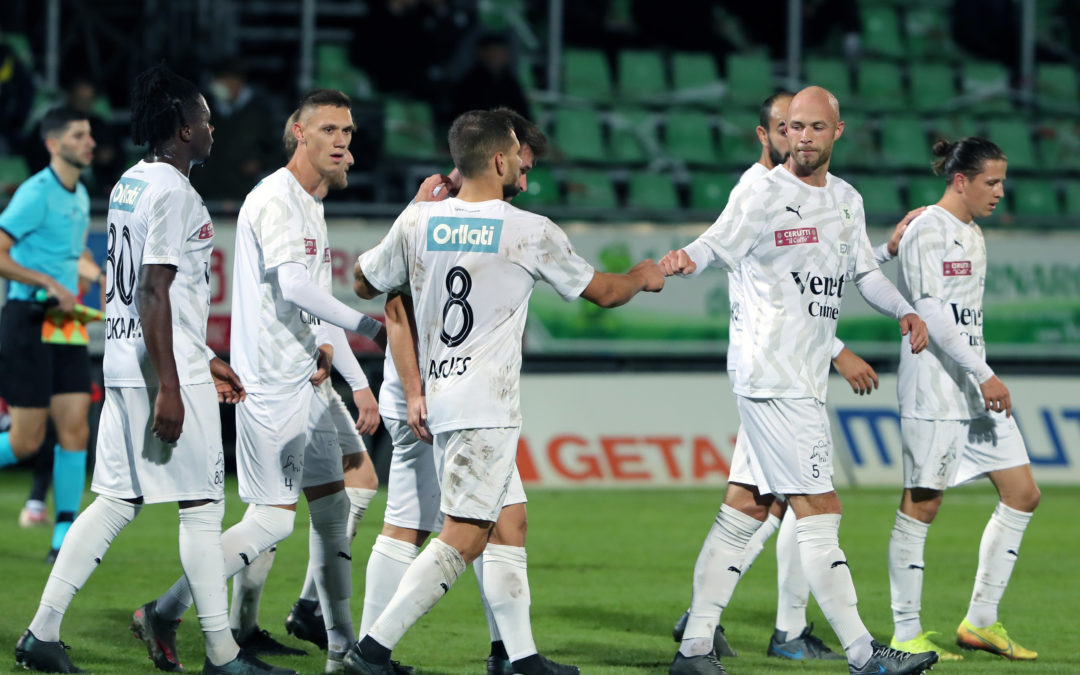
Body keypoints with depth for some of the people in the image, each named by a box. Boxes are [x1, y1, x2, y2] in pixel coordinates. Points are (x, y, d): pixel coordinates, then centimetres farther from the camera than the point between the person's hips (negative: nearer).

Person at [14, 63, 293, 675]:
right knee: (203, 505, -2)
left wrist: (202, 361, 27)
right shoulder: (172, 192, -14)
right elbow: (154, 292, -20)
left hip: (128, 367, 9)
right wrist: (169, 387, -21)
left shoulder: (131, 184, 15)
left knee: (117, 502, 11)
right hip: (163, 372, -9)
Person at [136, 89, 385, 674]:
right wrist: (369, 327, -21)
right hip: (271, 384, -10)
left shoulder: (311, 205, 17)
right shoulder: (274, 199, -14)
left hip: (305, 380, 10)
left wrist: (326, 346, 4)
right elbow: (293, 282, -25)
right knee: (272, 519, -11)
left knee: (331, 507, 13)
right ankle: (166, 612, -6)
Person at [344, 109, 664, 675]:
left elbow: (365, 284, 19)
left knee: (505, 522, 17)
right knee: (461, 540, -10)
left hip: (437, 395, 7)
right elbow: (602, 292, 7)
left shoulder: (418, 221, 3)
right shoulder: (531, 232, -7)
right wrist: (643, 278, 30)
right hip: (486, 407, -7)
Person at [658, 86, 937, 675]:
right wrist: (684, 260, -45)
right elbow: (717, 245, -23)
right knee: (819, 511, -8)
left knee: (749, 506, 9)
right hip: (775, 378, -8)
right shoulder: (764, 196, -10)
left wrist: (904, 310, 9)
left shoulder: (847, 200, 14)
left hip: (806, 381, 8)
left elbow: (862, 270, 26)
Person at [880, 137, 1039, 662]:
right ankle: (906, 634, 1)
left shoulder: (972, 235, 17)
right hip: (933, 394, -10)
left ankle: (980, 622, 13)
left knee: (1022, 494, 6)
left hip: (977, 392, 10)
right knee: (921, 505, -4)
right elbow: (929, 311, -20)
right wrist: (984, 376, -23)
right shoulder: (927, 231, -11)